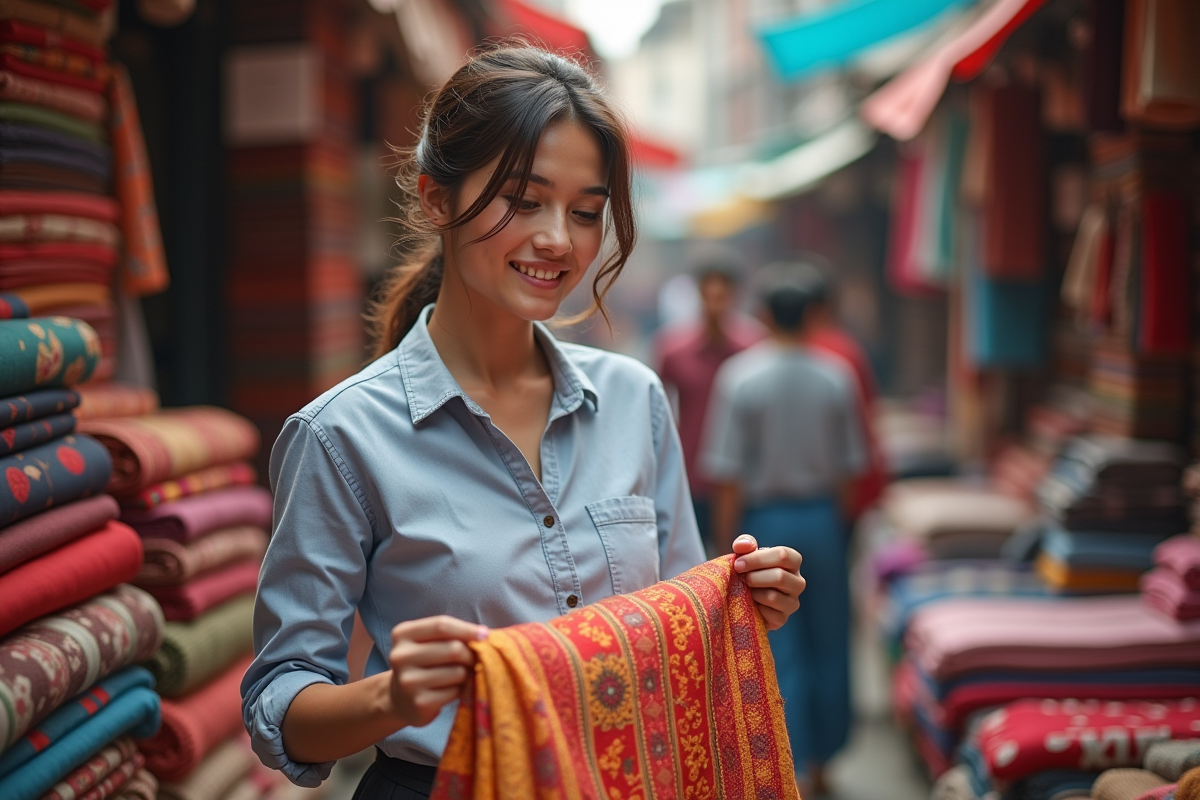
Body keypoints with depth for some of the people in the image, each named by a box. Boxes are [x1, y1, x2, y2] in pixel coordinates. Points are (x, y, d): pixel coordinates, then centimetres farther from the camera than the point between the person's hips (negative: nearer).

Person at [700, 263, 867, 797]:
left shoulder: (739, 377, -11)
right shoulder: (835, 379, -3)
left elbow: (727, 474, -12)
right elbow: (849, 466, 2)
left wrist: (727, 546, -5)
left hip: (765, 520, -2)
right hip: (822, 518, 3)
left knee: (780, 650, 3)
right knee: (828, 645, 14)